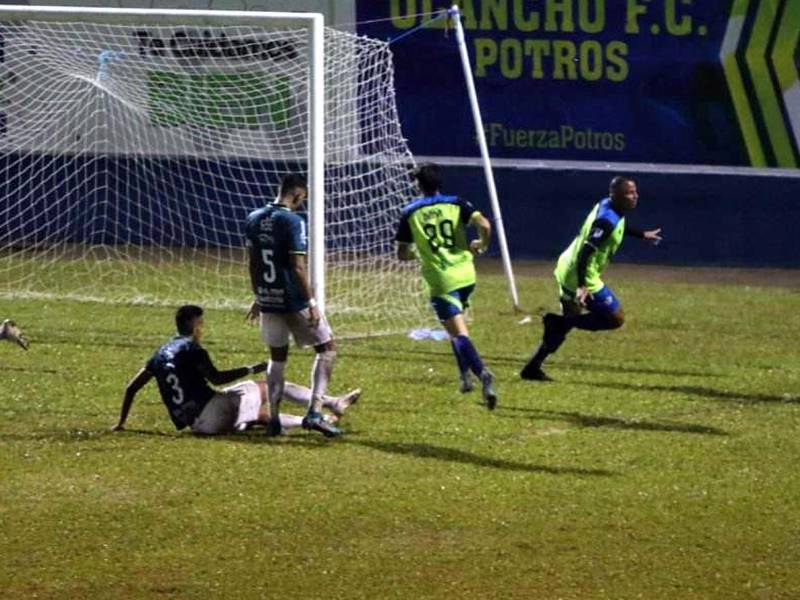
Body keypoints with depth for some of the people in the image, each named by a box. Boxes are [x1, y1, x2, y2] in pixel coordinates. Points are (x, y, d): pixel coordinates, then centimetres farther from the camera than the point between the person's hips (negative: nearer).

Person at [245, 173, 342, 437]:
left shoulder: (254, 219, 5)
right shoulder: (292, 221, -16)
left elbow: (252, 264, 12)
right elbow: (297, 267, -19)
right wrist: (311, 303, -14)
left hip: (267, 300, 6)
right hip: (293, 300, -6)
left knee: (277, 356, 18)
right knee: (327, 348, 7)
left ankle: (273, 419, 13)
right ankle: (314, 412, -3)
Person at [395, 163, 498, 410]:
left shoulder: (410, 213, 2)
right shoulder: (456, 204, 3)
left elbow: (402, 254, 5)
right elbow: (484, 225, -13)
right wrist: (482, 245, 8)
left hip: (440, 280, -3)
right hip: (465, 275, 3)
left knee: (459, 333, -9)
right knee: (456, 324, 29)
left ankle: (482, 373, -31)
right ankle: (465, 373, 24)